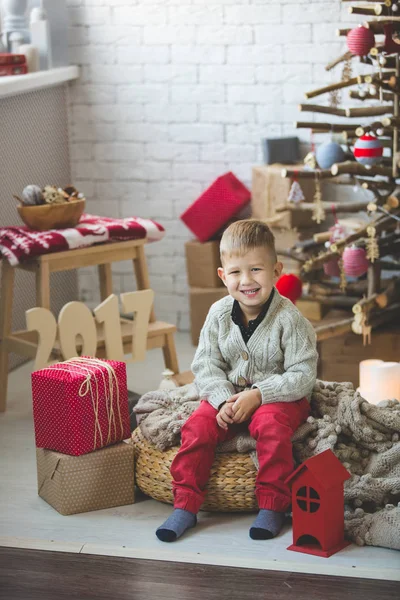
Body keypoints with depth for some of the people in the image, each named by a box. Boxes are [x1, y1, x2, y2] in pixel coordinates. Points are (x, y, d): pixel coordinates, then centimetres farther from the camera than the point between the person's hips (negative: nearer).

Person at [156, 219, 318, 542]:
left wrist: (257, 395, -25)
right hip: (228, 394, 4)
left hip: (280, 397, -4)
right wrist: (223, 399, -18)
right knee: (199, 425, -19)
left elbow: (303, 376, -16)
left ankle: (273, 504, -18)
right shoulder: (219, 314, -3)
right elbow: (206, 364, 0)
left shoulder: (289, 319, -15)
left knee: (270, 424, -33)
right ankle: (186, 504, -10)